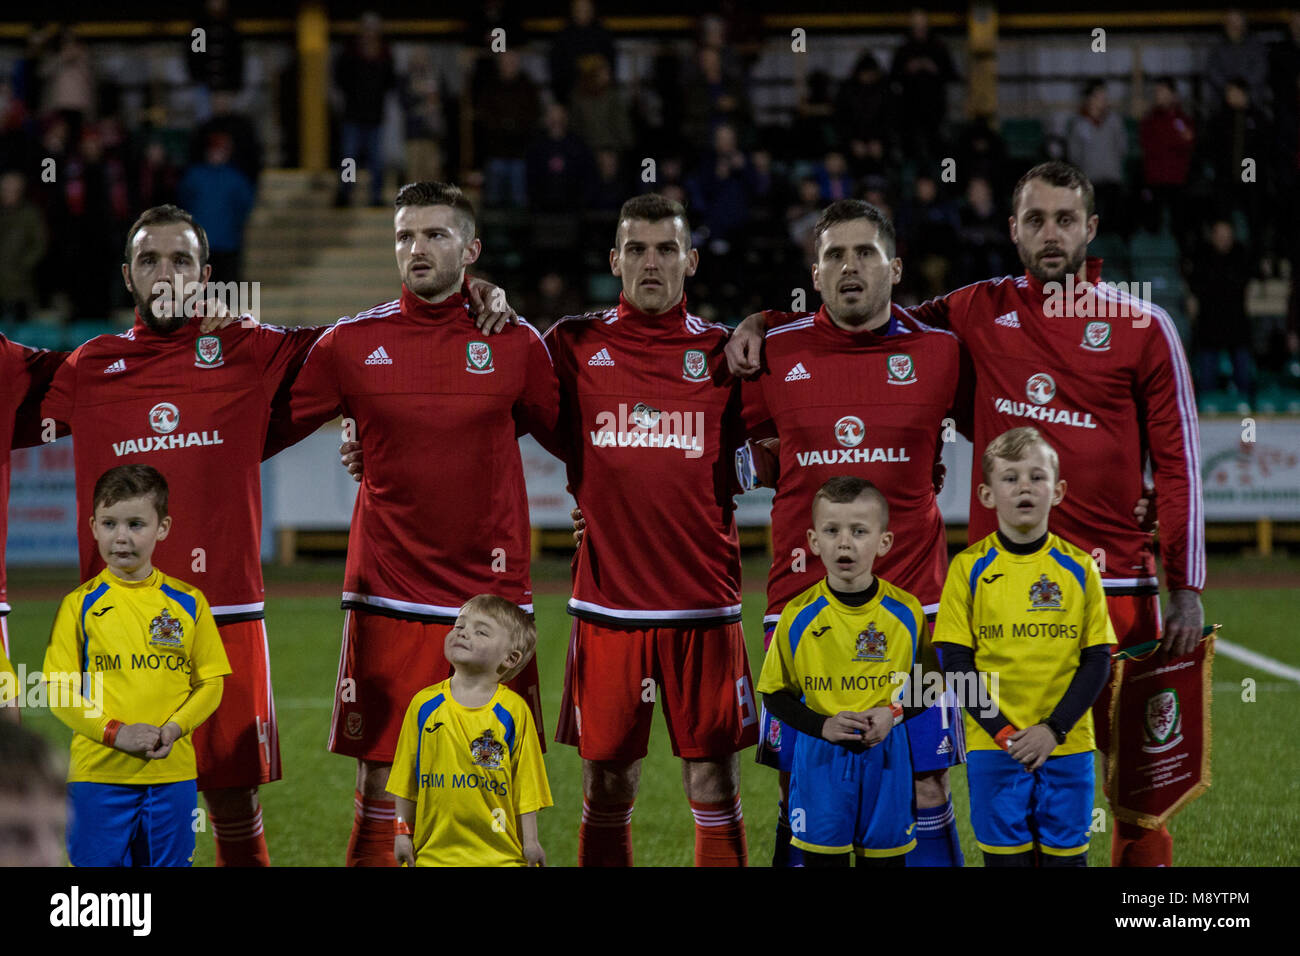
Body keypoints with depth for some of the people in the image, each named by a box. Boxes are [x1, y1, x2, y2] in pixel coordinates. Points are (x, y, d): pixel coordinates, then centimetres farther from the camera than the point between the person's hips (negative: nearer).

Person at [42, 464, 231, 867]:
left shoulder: (188, 602, 5)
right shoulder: (79, 605, 0)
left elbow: (210, 683, 7)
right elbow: (59, 691, -2)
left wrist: (174, 728, -11)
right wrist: (115, 732, -14)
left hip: (172, 773, 2)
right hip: (98, 773, -2)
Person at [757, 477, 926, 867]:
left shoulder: (906, 612, -4)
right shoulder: (799, 615, -6)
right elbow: (775, 694, 1)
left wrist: (894, 713, -13)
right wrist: (823, 726, -15)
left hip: (885, 755, 1)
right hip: (820, 759, -1)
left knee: (884, 856, 8)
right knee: (822, 857, 3)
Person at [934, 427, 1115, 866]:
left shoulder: (1078, 567, 2)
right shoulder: (969, 567, 0)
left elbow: (1097, 661, 1)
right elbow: (956, 662, -2)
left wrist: (1054, 729, -11)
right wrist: (1002, 731, -11)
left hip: (1067, 745, 1)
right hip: (993, 747, -1)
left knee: (1066, 857, 4)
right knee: (1006, 859, 3)